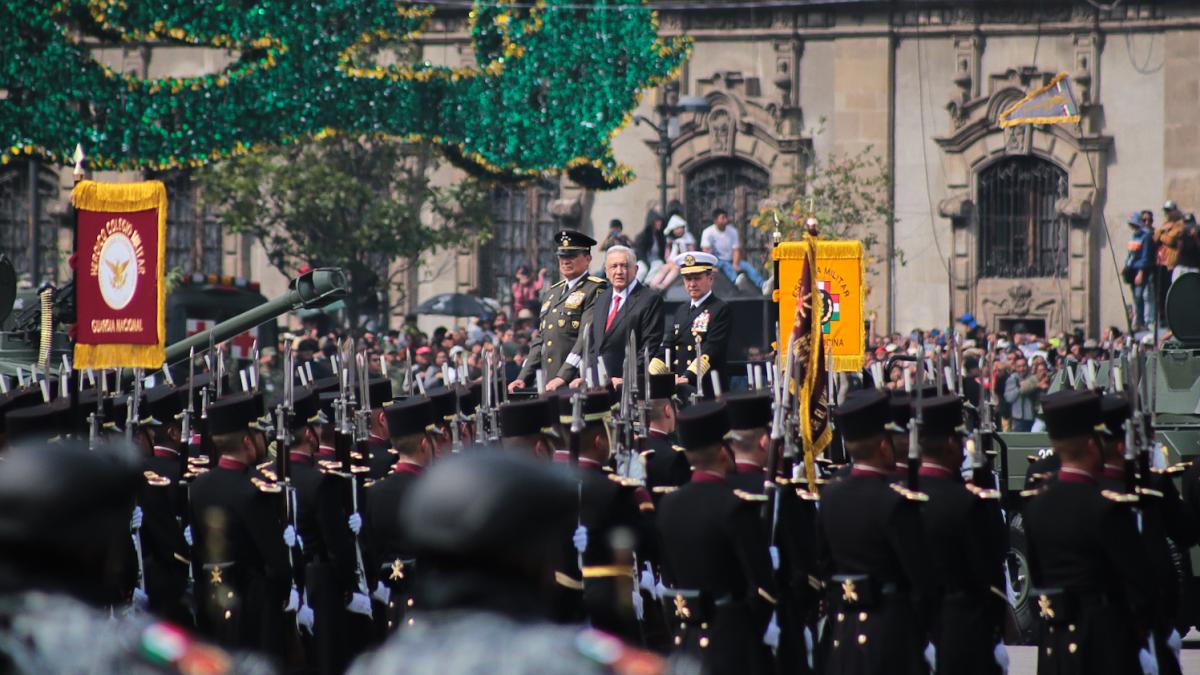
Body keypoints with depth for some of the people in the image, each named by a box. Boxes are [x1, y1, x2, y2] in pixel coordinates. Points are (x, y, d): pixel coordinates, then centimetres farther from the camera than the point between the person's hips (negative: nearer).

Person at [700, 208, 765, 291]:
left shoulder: (732, 231, 4)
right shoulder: (708, 232, -8)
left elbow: (736, 250, -2)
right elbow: (706, 251, -16)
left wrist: (735, 264, -20)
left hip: (730, 260, 5)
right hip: (716, 261, -5)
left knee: (747, 266, -21)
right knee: (726, 265, -37)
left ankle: (763, 285, -44)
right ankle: (736, 280, -70)